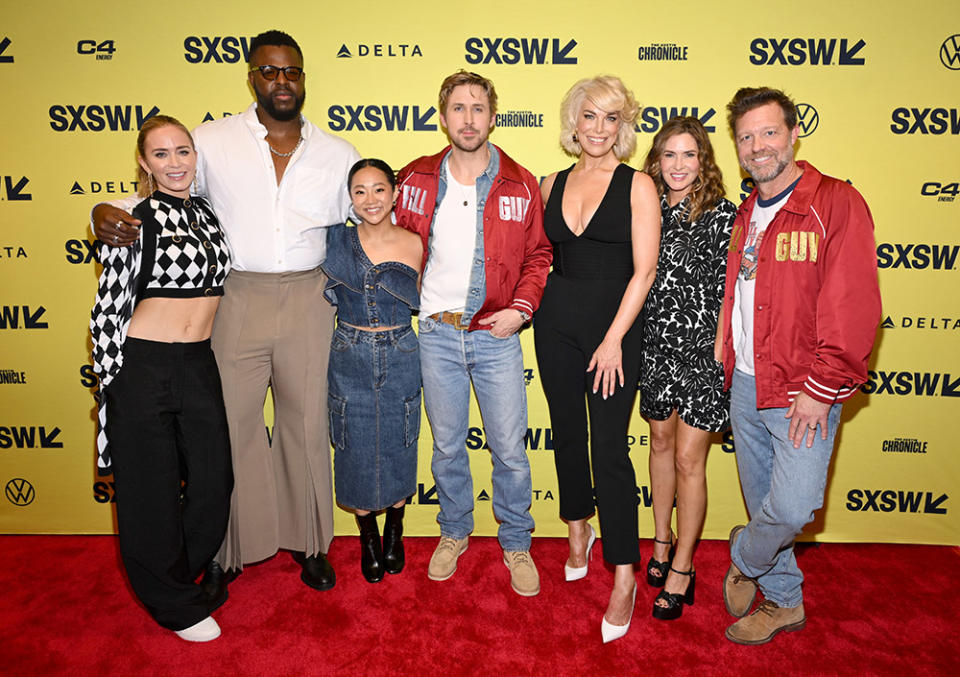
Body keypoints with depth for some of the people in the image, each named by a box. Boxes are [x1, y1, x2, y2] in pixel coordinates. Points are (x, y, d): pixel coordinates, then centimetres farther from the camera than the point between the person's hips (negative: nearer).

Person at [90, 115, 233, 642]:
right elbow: (110, 305, -6)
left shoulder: (208, 214, 10)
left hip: (199, 366, 5)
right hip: (142, 366, -5)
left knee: (214, 483, 9)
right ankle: (174, 604, 29)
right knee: (151, 491, 7)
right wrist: (110, 380, -5)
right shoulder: (134, 217, -7)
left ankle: (181, 574, 38)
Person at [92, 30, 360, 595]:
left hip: (308, 300, 2)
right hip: (234, 299, -1)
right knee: (230, 426, 4)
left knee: (307, 424, 10)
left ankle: (310, 542, 29)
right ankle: (227, 550, 25)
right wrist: (107, 212, -10)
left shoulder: (338, 154, 8)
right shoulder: (213, 141, 3)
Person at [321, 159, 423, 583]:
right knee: (357, 452, 9)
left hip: (400, 359, 0)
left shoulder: (414, 245, -3)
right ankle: (368, 539, 32)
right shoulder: (335, 240, -4)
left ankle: (394, 533, 35)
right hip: (350, 360, 0)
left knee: (397, 450, 11)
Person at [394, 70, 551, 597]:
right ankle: (454, 532, 36)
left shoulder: (520, 185, -1)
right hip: (436, 332, 1)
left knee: (510, 449, 5)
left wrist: (520, 308, -7)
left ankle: (516, 543, 27)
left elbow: (538, 254, 6)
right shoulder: (416, 180, 2)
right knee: (447, 444, 14)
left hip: (497, 335, -1)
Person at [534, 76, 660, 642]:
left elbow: (644, 271, -9)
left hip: (615, 323, -4)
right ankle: (578, 531, 37)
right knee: (567, 433, 14)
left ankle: (625, 575, 8)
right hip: (557, 321, 5)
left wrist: (614, 340, -14)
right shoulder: (554, 184, 10)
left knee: (609, 449, -5)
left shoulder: (637, 185, -3)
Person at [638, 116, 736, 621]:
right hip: (655, 344, 5)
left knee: (688, 458, 1)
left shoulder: (721, 215, -9)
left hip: (701, 349, -5)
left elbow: (728, 292, -9)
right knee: (661, 441, 16)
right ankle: (662, 542, 35)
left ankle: (682, 569, 17)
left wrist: (719, 350, -12)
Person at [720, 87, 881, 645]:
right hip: (745, 384, 6)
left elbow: (855, 306, -15)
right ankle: (784, 602, 34)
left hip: (802, 390, -6)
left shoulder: (837, 203, -9)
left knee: (791, 508, -11)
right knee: (763, 502, 14)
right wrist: (730, 366, 10)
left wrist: (822, 388, -16)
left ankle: (743, 560, 21)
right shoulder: (747, 215, 13)